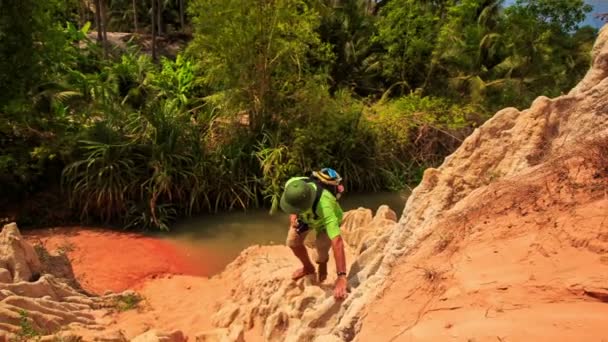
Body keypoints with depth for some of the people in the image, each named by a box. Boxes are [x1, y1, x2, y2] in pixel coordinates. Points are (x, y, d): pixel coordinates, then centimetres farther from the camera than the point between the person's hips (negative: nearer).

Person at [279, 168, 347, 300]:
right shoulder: (291, 184, -38)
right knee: (293, 242, 1)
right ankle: (308, 268, 34)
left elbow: (337, 242, -56)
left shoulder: (324, 207, -51)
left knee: (321, 248, -14)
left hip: (327, 219, -4)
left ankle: (322, 265, 27)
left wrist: (342, 277, -59)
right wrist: (293, 215, -23)